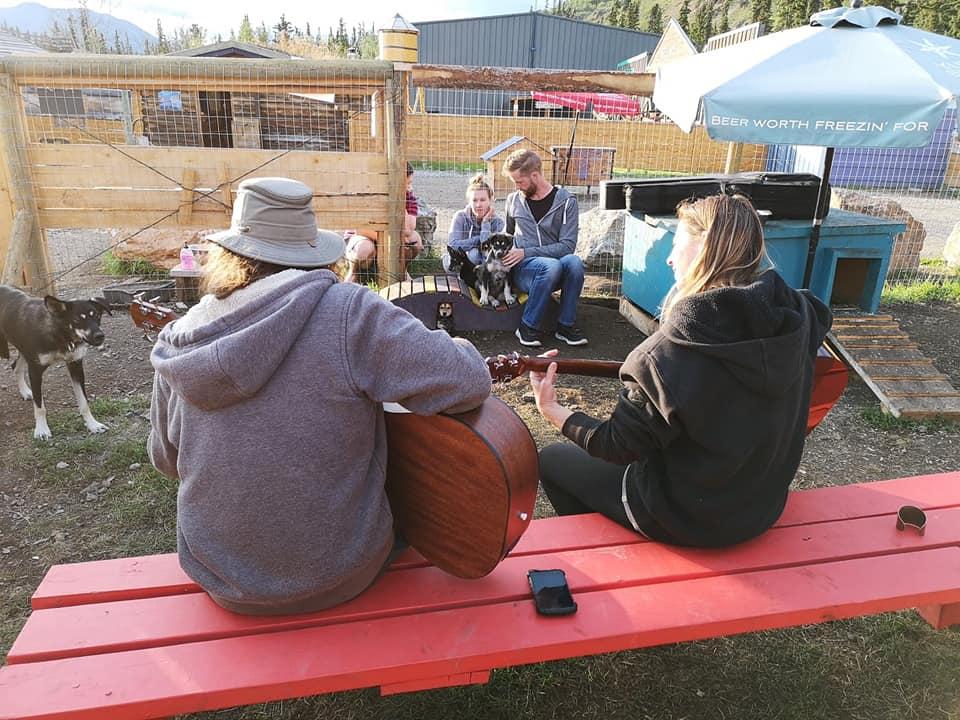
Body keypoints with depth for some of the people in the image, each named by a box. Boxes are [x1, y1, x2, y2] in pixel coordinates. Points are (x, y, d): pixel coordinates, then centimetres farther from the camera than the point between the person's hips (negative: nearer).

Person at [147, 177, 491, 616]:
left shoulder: (178, 342, -8)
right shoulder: (348, 313, -23)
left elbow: (167, 460, 6)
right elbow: (469, 381, -25)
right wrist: (456, 346, -3)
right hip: (341, 577, -3)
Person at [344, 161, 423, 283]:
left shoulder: (409, 196, -13)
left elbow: (408, 231, -25)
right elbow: (360, 229, -29)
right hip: (361, 237, -3)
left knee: (415, 239, -27)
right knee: (365, 248, -40)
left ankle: (402, 269, 3)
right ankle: (352, 272, -5)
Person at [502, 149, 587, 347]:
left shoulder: (566, 201, -1)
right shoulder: (514, 200, 10)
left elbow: (567, 245, -10)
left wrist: (527, 252, -17)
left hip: (555, 268, 0)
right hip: (523, 271, 0)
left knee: (574, 261, -35)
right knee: (553, 265, -34)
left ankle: (566, 325, -19)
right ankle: (528, 327, -22)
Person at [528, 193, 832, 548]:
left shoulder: (675, 349, -31)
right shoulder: (795, 318, -13)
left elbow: (618, 446, -19)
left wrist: (552, 410, -5)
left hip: (688, 521, -6)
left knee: (551, 458, 15)